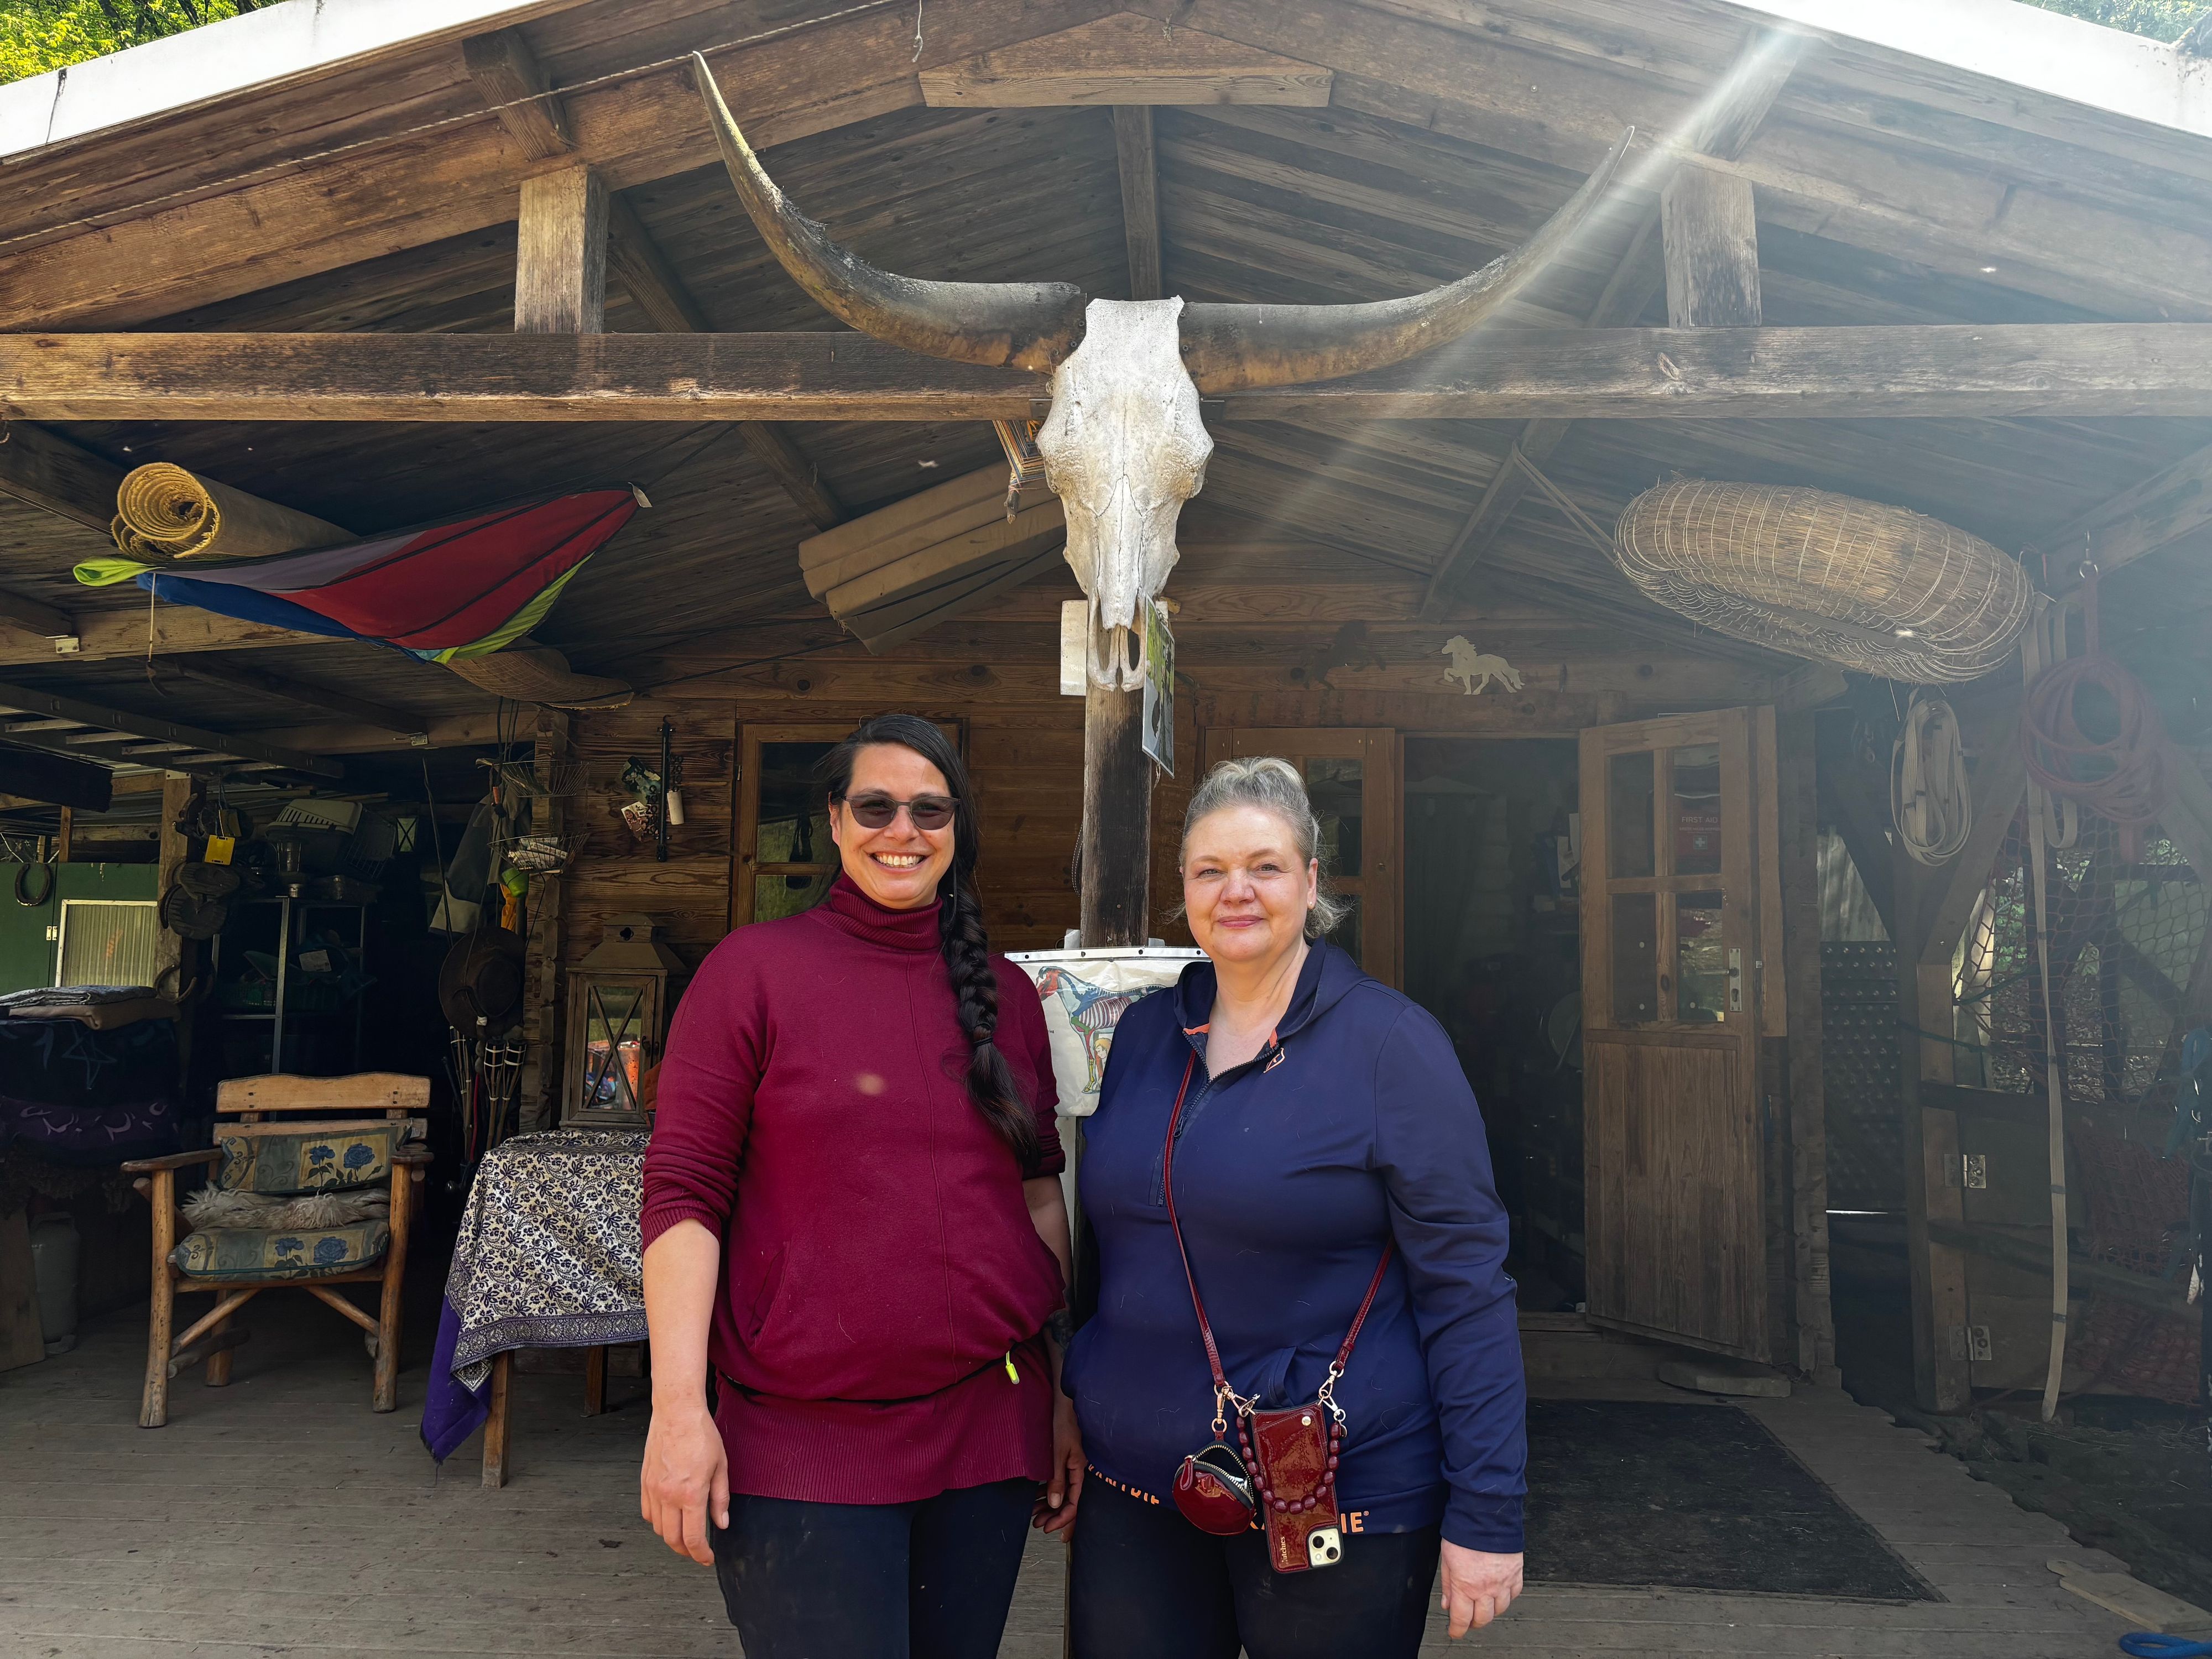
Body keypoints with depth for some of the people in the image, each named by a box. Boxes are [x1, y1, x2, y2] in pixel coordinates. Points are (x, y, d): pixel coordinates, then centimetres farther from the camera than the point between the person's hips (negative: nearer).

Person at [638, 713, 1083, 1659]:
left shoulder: (1005, 994, 7)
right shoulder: (754, 968, -4)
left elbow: (1040, 1196, 12)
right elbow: (682, 1194, -7)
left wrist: (1066, 1397, 10)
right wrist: (679, 1406, -13)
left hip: (990, 1421, 4)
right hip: (801, 1444, -4)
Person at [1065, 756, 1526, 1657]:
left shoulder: (1390, 1043, -11)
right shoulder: (1145, 1032, 4)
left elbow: (1465, 1288, -12)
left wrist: (1486, 1513, -14)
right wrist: (1073, 1413, 14)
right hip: (1133, 1487, 5)